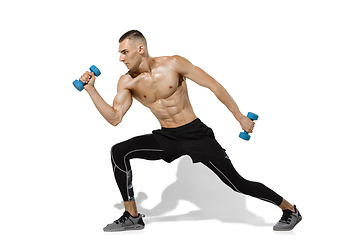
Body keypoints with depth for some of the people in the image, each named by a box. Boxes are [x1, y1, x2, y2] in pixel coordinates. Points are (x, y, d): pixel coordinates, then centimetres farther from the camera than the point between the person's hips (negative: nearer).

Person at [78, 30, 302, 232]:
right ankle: (132, 216, 0)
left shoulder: (173, 64, -14)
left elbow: (214, 85, -10)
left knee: (237, 183, -7)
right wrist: (91, 89, -15)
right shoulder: (127, 82, -3)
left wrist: (240, 117, -10)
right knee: (119, 152, -11)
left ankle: (290, 209, 14)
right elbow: (115, 118, -8)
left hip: (195, 134, -4)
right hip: (166, 138, 5)